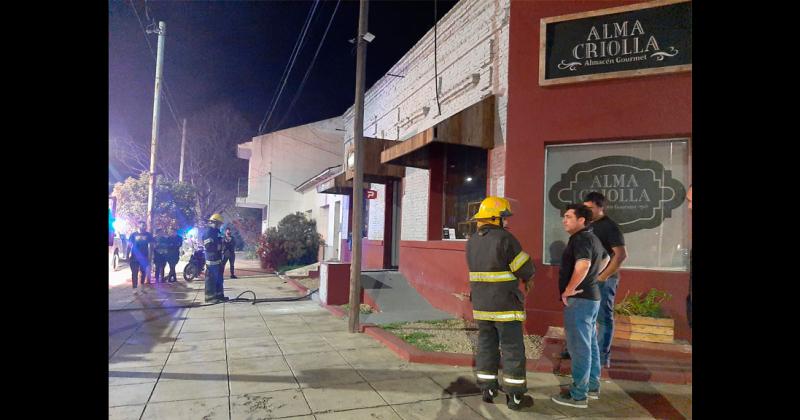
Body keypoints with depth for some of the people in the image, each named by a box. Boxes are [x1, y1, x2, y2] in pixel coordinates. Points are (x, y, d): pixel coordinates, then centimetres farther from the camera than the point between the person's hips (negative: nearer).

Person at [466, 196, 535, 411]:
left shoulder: (473, 241, 5)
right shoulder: (505, 238, -17)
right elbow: (526, 268, -15)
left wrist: (523, 277, 15)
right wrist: (528, 277, 10)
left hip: (481, 304, 6)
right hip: (505, 305, -6)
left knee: (486, 346, 14)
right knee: (513, 349, 4)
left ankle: (488, 389, 22)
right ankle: (515, 397, 10)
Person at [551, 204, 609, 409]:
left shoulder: (581, 239, -18)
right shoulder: (592, 238, 15)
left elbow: (583, 264, -35)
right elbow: (605, 258, 32)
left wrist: (569, 290, -25)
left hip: (579, 299, -11)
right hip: (591, 296, 11)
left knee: (579, 346, -5)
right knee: (590, 344, 18)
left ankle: (578, 395, 2)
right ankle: (592, 386, 29)